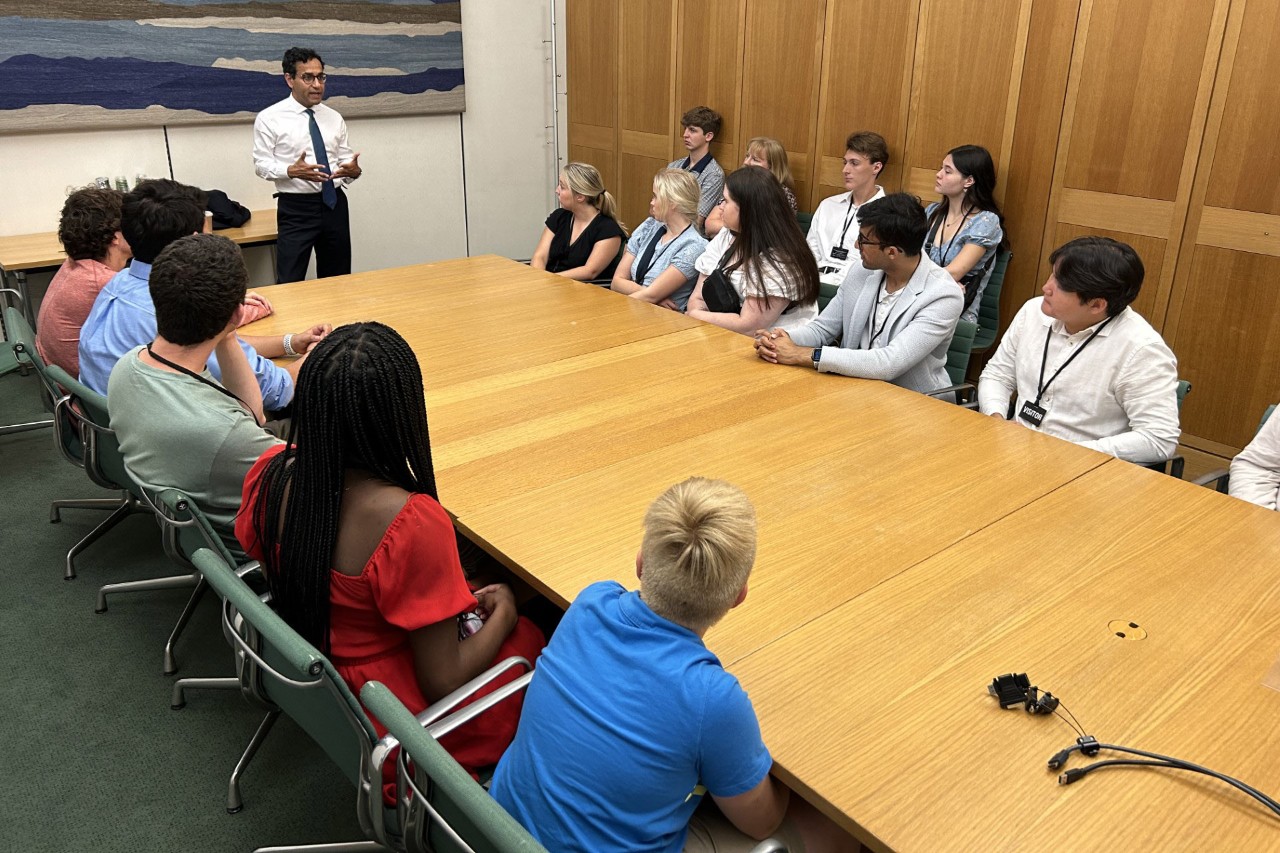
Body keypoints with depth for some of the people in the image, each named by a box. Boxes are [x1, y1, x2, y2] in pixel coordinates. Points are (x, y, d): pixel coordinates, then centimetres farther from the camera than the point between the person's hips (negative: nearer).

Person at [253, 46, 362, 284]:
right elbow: (262, 164, -4)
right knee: (291, 283, -4)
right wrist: (292, 171, -23)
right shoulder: (269, 118, -3)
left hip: (334, 204, 4)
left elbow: (344, 158, 10)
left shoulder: (334, 118, 10)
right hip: (296, 208, -4)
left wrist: (353, 170, -14)